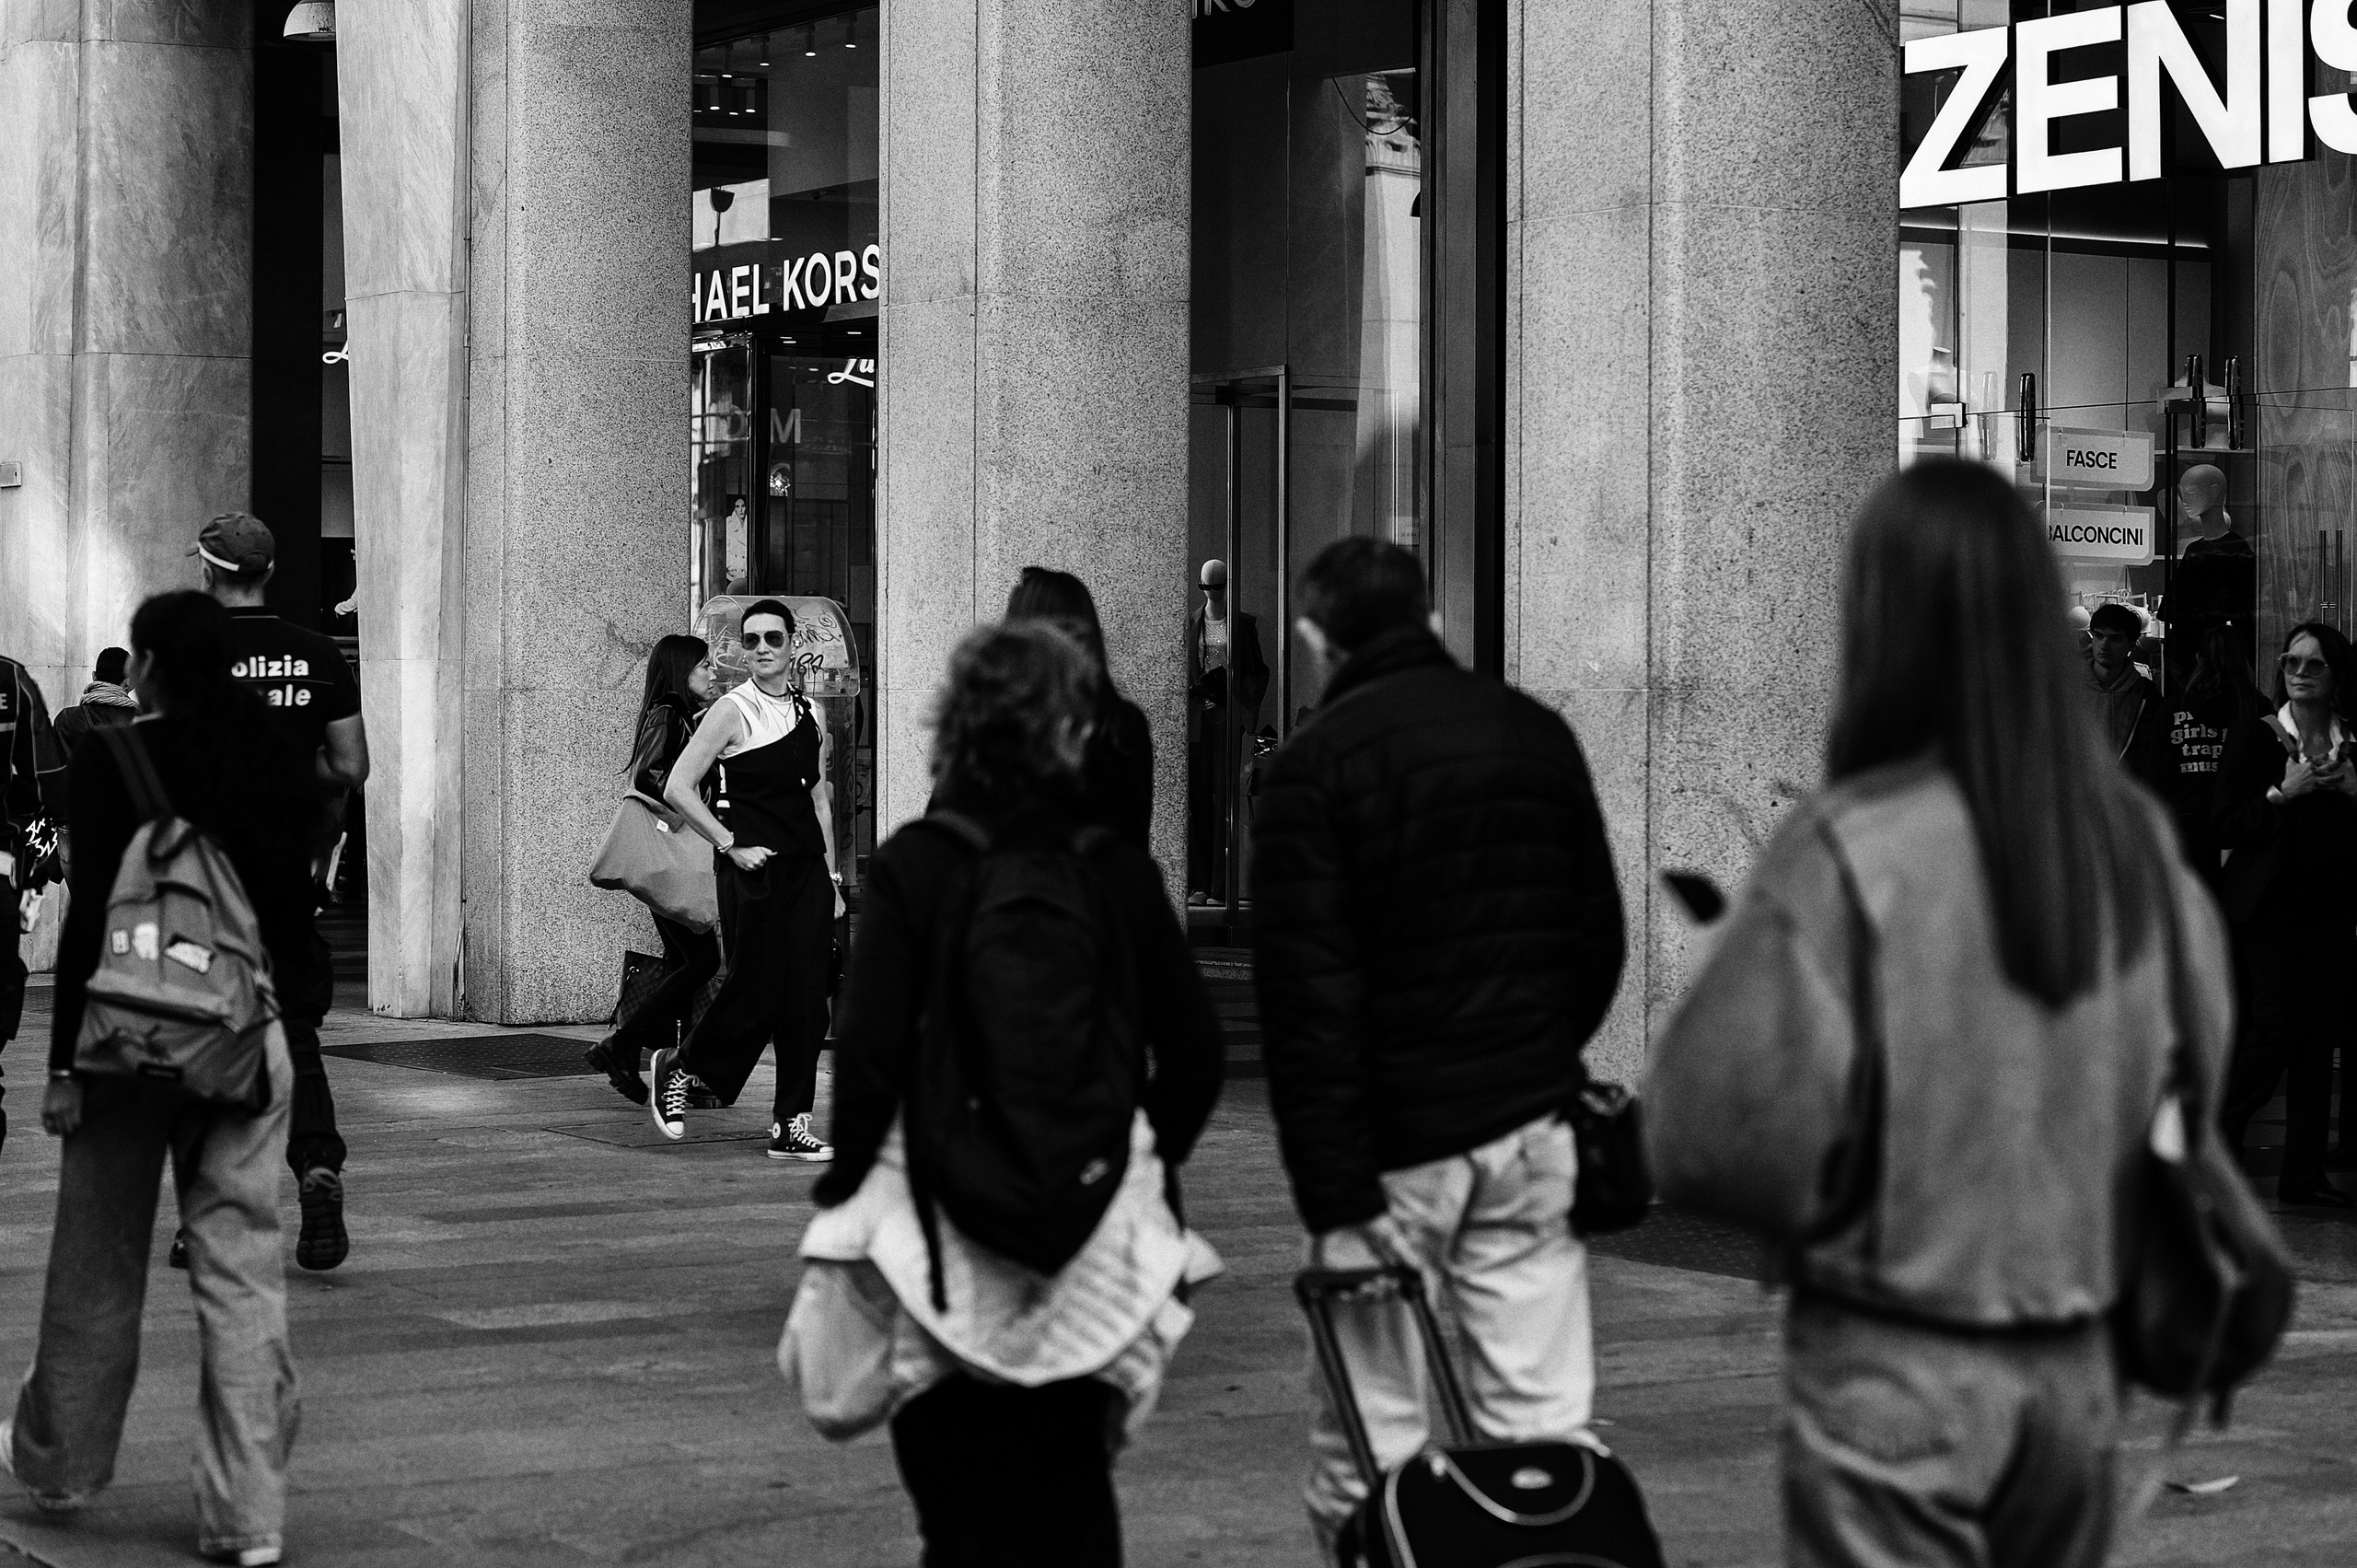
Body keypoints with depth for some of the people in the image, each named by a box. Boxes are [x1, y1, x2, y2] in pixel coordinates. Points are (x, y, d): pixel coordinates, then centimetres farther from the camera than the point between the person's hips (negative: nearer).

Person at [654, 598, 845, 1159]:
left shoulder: (810, 713, 11)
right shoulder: (734, 712, -7)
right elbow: (677, 788, -10)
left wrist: (831, 874, 14)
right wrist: (731, 845, -12)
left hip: (807, 867, 5)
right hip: (753, 868, -5)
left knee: (806, 998, 1)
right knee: (755, 994, -3)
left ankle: (791, 1126, 7)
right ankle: (677, 1067, 23)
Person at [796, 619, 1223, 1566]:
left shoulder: (912, 867, -7)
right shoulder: (1119, 868, 1)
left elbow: (871, 1053, -11)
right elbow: (1194, 1050, 4)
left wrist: (843, 1192, 0)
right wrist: (1148, 1165, 19)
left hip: (944, 1218, -2)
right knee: (1074, 1492, 13)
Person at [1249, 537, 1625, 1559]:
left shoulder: (1314, 766, -7)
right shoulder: (1538, 734, 10)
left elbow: (1306, 988, -13)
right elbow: (1600, 931, 17)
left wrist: (1332, 1193, -14)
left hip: (1393, 1138, -5)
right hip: (1533, 1128, 5)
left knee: (1370, 1447, 1)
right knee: (1546, 1422, 5)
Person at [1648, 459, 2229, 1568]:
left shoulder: (1848, 849, -18)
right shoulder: (2135, 839, -3)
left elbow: (1721, 1131, -17)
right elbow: (2199, 1060, 10)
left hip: (1894, 1368, -5)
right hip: (2078, 1362, 5)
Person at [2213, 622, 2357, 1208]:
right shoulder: (2253, 737, -1)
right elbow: (2226, 828, -7)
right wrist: (2283, 793, -17)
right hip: (2268, 904, -4)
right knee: (2278, 1022, -14)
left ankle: (2303, 1172, 7)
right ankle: (2220, 1134, 6)